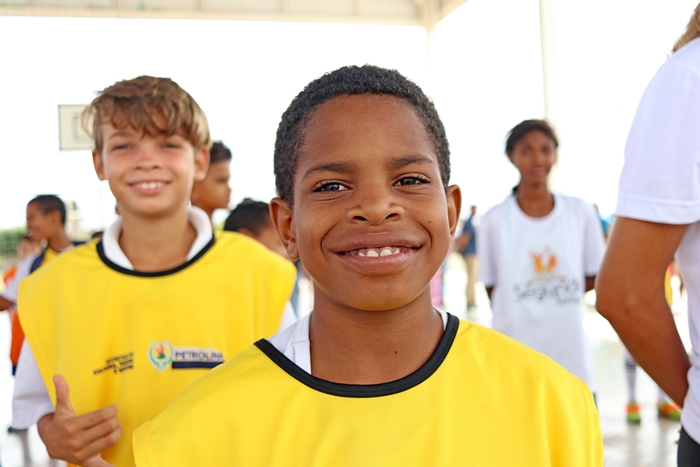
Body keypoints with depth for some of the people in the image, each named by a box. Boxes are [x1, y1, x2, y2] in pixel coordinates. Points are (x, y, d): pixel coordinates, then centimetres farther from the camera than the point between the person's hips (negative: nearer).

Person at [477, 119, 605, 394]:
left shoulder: (581, 213, 2)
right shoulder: (495, 220, -3)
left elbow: (593, 278, 10)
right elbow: (491, 288, 4)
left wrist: (555, 297, -1)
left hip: (572, 358, 2)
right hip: (514, 360, -2)